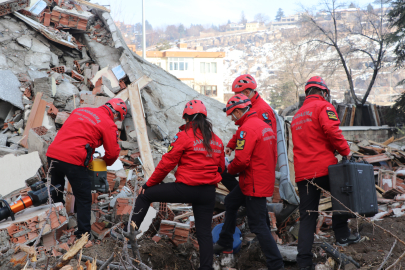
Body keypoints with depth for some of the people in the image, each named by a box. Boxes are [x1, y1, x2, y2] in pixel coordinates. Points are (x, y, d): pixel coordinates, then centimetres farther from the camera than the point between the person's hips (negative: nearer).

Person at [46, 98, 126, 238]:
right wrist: (105, 162, 22)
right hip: (74, 161, -7)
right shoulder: (109, 125, -1)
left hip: (52, 154, 7)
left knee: (56, 190, 28)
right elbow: (113, 152, -2)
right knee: (84, 199, 10)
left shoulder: (79, 110, 18)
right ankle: (84, 232, 12)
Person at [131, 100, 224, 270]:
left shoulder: (184, 136, -8)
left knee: (145, 195, 10)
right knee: (204, 232, 14)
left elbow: (166, 164, -6)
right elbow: (221, 168, 18)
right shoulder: (216, 140, 10)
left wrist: (149, 184, 5)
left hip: (186, 188, -5)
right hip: (209, 192, 6)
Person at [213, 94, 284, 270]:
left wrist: (230, 169, -5)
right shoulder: (265, 126, 11)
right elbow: (273, 155, 16)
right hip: (265, 179, 10)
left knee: (257, 225, -4)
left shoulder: (247, 128, -20)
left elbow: (241, 160, -25)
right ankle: (225, 244, 37)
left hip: (255, 185, -10)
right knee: (230, 202, 25)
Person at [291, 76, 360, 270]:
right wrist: (345, 151, -8)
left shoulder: (297, 116, 22)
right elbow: (332, 130, -18)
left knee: (307, 216, 6)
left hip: (302, 172, 6)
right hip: (323, 167, -6)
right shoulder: (323, 106, -2)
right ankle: (341, 235, 22)